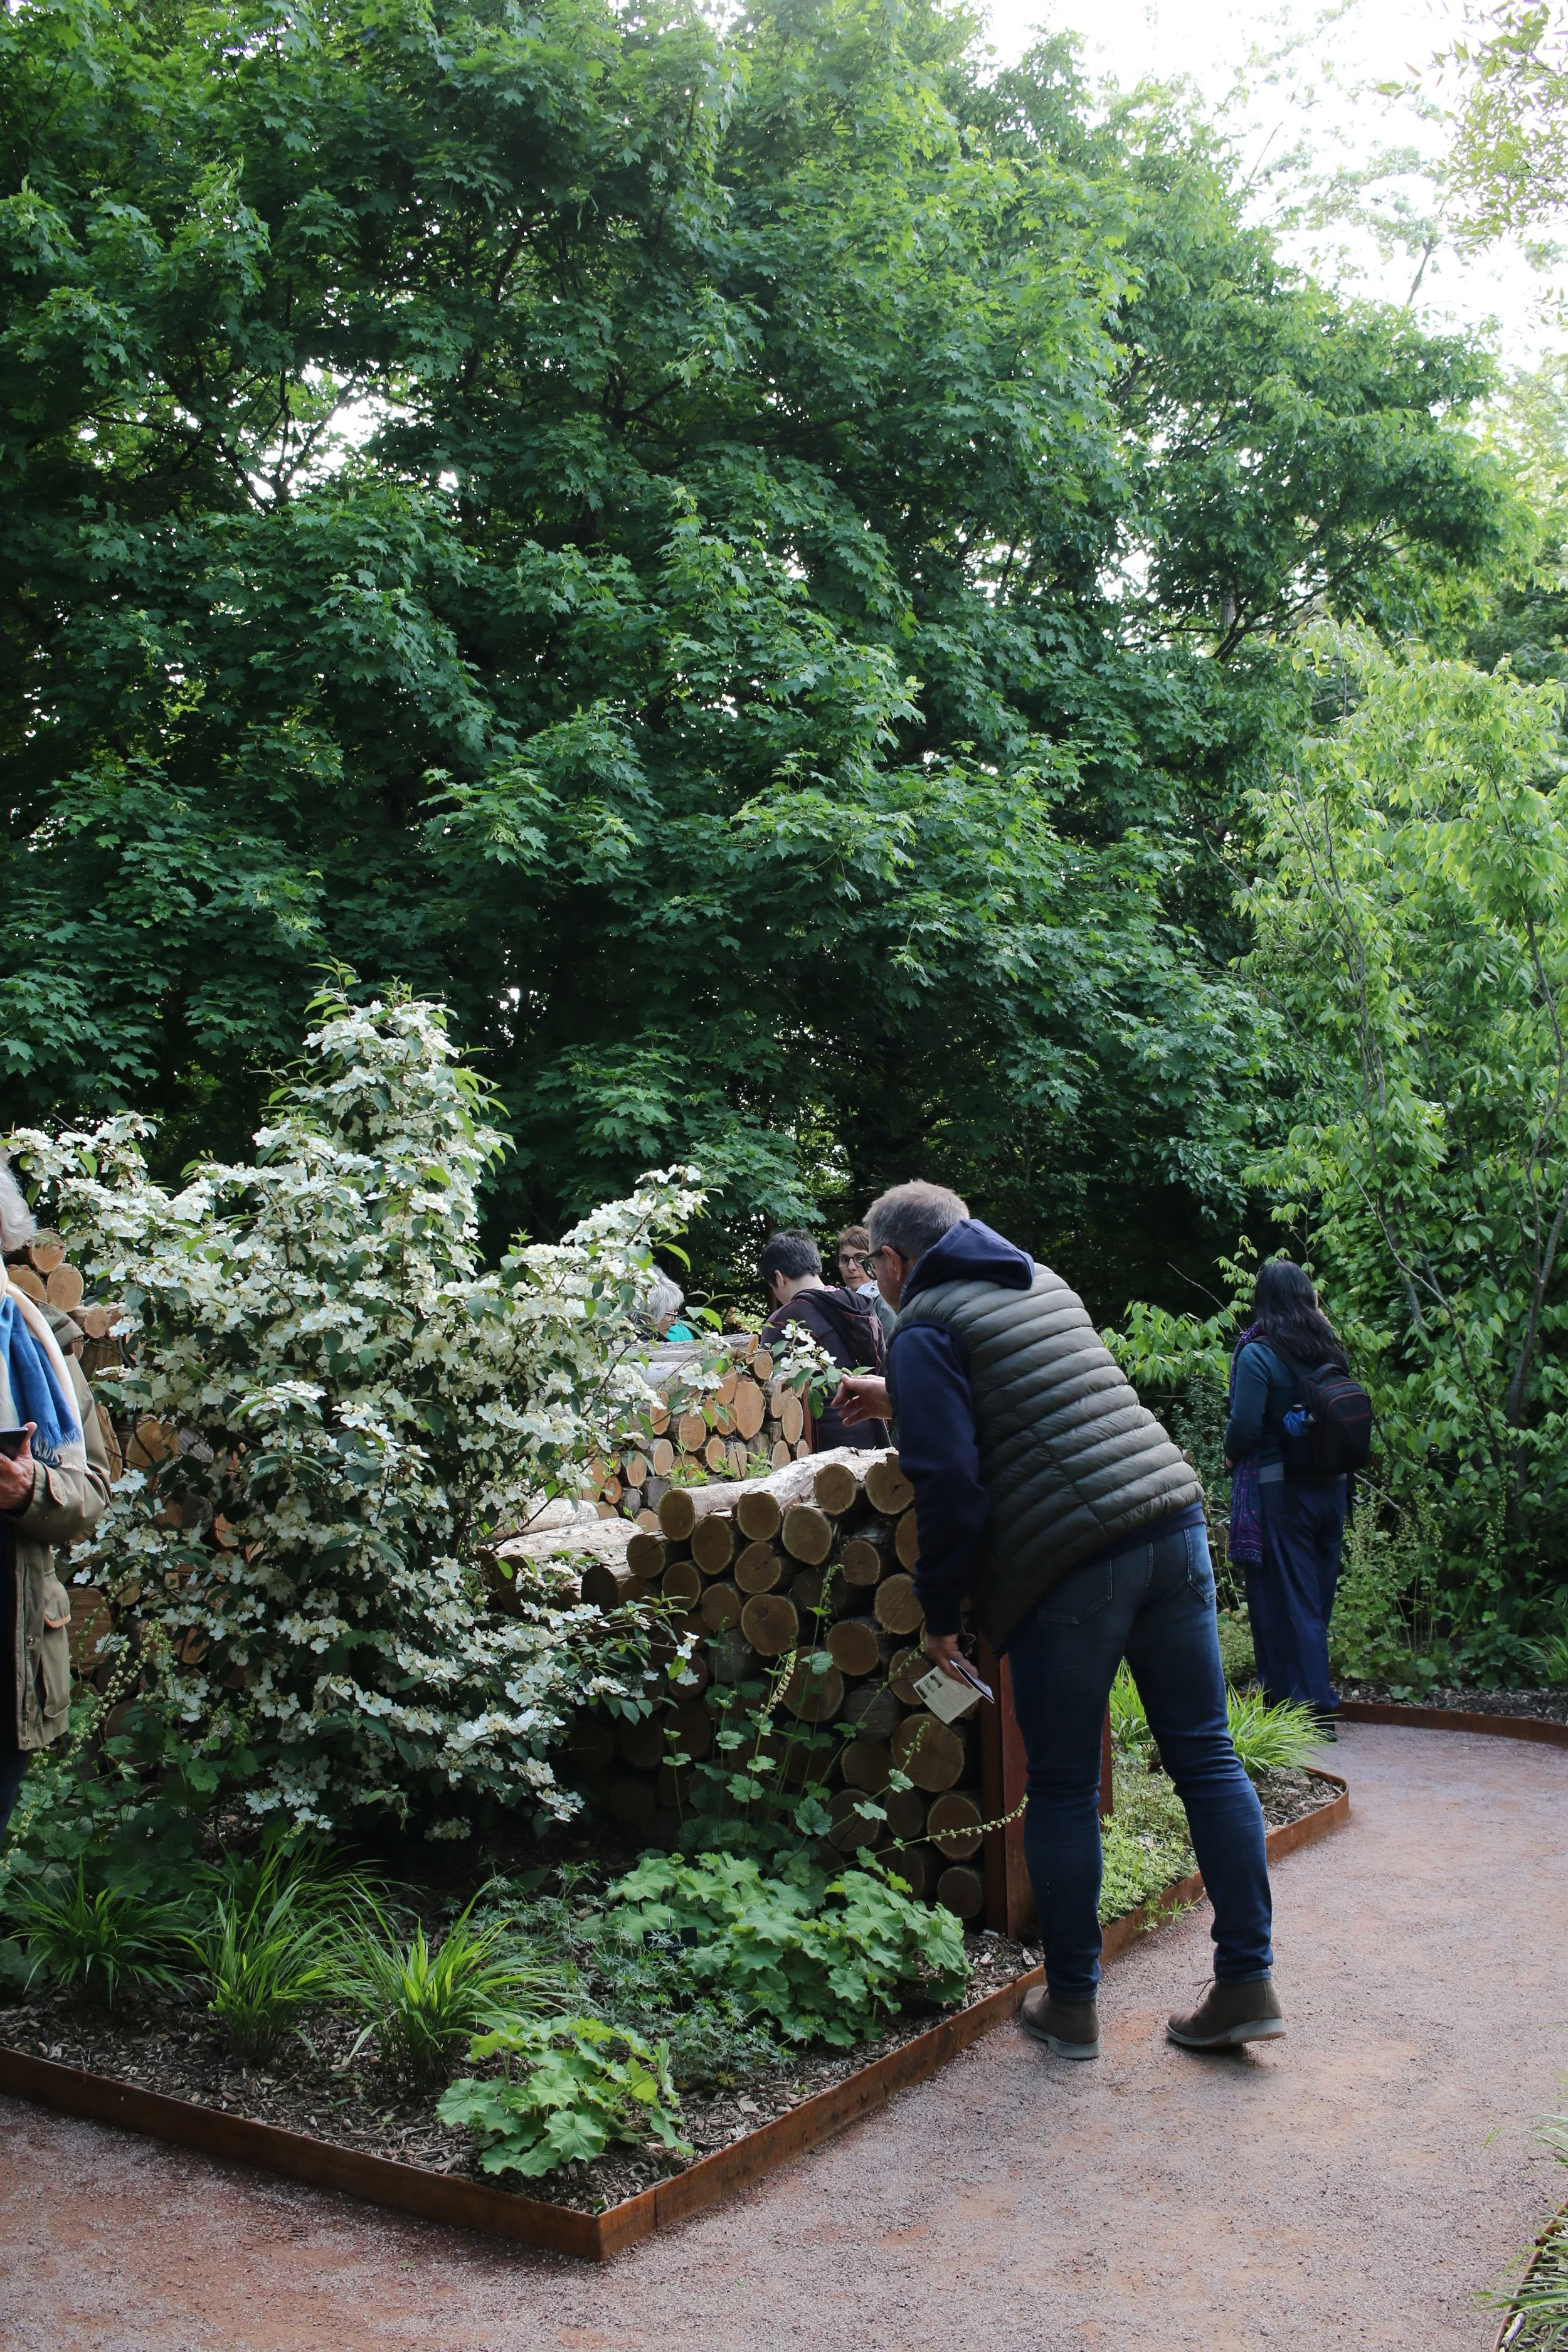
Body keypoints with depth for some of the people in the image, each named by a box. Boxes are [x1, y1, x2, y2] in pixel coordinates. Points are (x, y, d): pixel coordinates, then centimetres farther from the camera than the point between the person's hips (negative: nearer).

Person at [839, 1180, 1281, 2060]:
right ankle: (1248, 1981, 15)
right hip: (1175, 1522, 7)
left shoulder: (926, 1328, -2)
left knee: (1063, 1789, 8)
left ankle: (1073, 2005, 19)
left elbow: (949, 1483, -11)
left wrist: (940, 1614, -1)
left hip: (1071, 1559, -6)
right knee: (1206, 1755, 11)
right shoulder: (1044, 1284, 21)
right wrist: (901, 1396, 48)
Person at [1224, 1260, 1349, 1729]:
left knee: (1285, 1599, 0)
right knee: (1316, 1595, 16)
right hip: (1330, 1487, 7)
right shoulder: (1329, 1351, 5)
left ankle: (1313, 1711, 0)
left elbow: (1245, 1426, -17)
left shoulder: (1257, 1355, -13)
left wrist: (1231, 1457, 1)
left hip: (1277, 1491, -6)